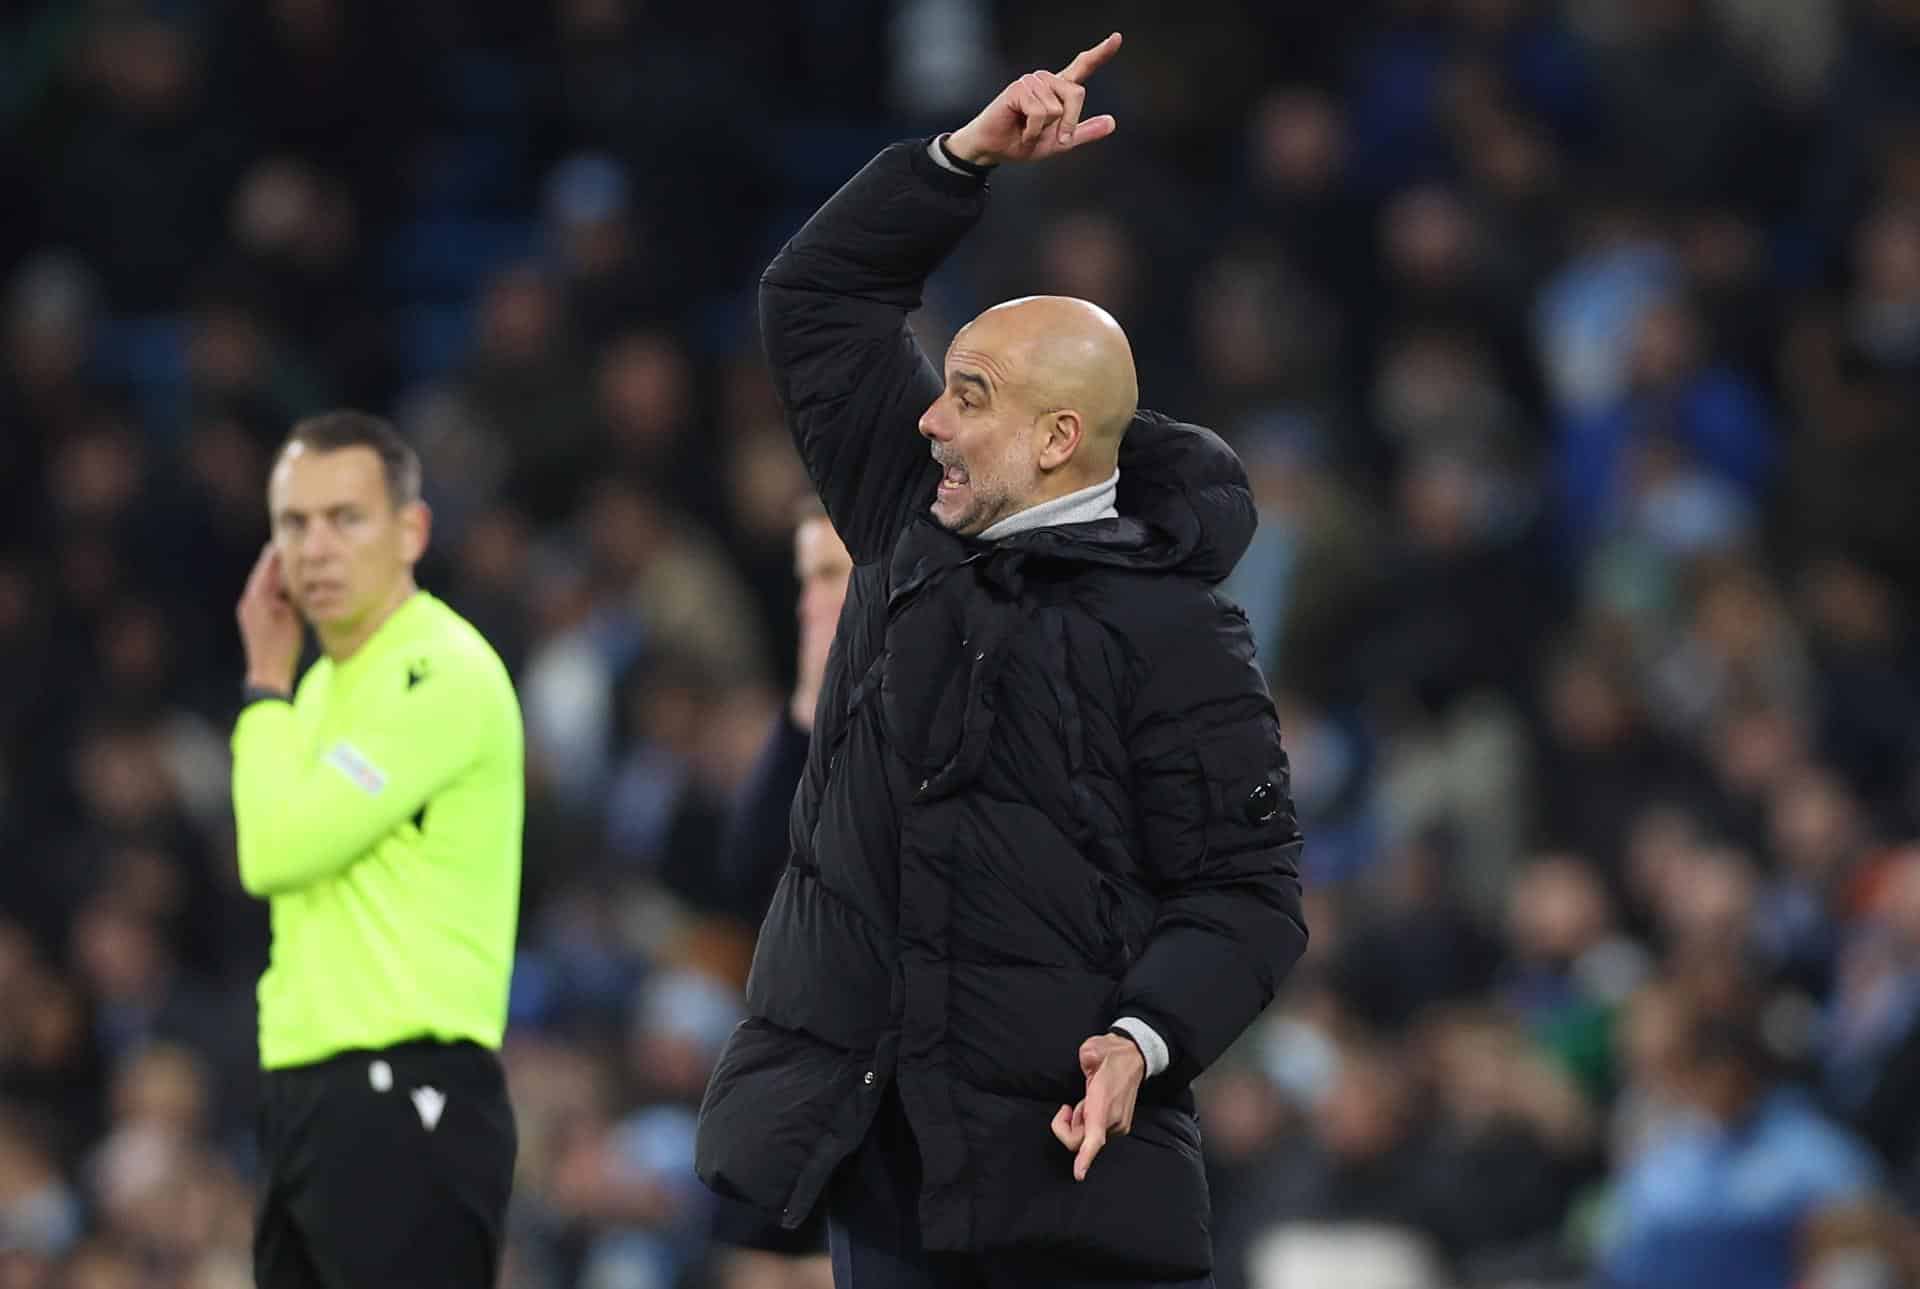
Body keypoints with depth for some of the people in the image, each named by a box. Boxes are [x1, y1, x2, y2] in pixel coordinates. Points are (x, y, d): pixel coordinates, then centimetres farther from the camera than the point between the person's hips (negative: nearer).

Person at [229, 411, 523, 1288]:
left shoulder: (441, 672, -12)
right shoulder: (327, 682, 17)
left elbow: (277, 851, -15)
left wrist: (266, 684, -4)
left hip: (405, 1097, -10)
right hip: (309, 1099, 10)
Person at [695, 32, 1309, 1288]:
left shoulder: (1176, 638, -8)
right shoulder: (913, 526, 11)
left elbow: (1245, 888, -8)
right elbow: (817, 298, 18)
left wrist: (1147, 1039, -24)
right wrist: (964, 158, 7)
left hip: (1059, 1152, -6)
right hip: (874, 1140, 6)